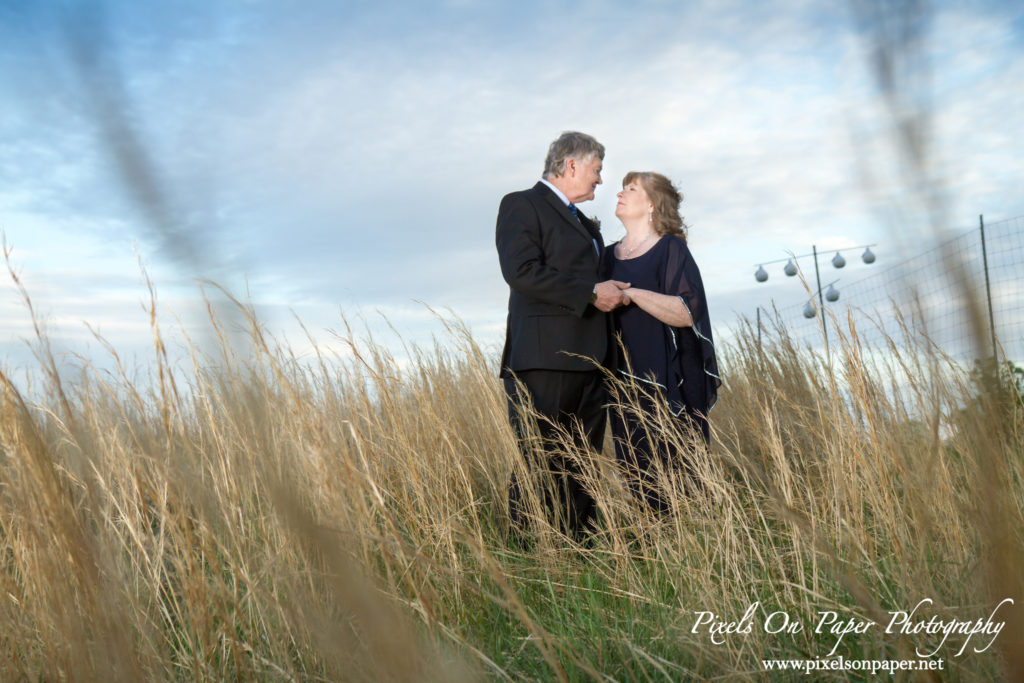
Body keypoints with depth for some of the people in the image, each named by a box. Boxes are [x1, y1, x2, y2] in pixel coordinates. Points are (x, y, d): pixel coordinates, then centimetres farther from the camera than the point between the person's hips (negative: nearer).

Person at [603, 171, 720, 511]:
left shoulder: (670, 249, -4)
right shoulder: (609, 256, 15)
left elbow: (687, 313, -15)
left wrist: (631, 293, -23)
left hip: (666, 383, -6)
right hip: (624, 382, 6)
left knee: (675, 470, -5)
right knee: (637, 472, 7)